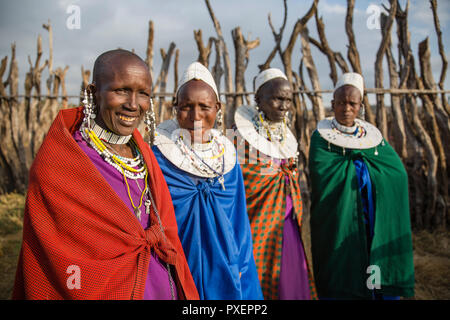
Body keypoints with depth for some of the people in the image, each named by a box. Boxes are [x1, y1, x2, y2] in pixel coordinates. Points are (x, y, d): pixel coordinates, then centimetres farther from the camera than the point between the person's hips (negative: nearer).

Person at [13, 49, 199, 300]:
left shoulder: (144, 155, 2)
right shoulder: (57, 165, -17)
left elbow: (167, 238, 7)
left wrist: (188, 293, -1)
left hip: (164, 289, 6)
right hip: (106, 292, -6)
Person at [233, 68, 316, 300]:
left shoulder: (286, 134, 10)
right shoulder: (243, 132, -11)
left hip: (286, 221, 6)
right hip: (258, 221, -6)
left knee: (289, 278, 9)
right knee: (258, 274, 1)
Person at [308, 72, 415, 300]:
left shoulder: (373, 135, 9)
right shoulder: (321, 137, -2)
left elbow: (398, 173, -2)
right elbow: (324, 177, -18)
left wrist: (356, 162, -10)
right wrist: (361, 163, -10)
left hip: (376, 227, 4)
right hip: (338, 226, -3)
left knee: (382, 284, 5)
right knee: (340, 283, 0)